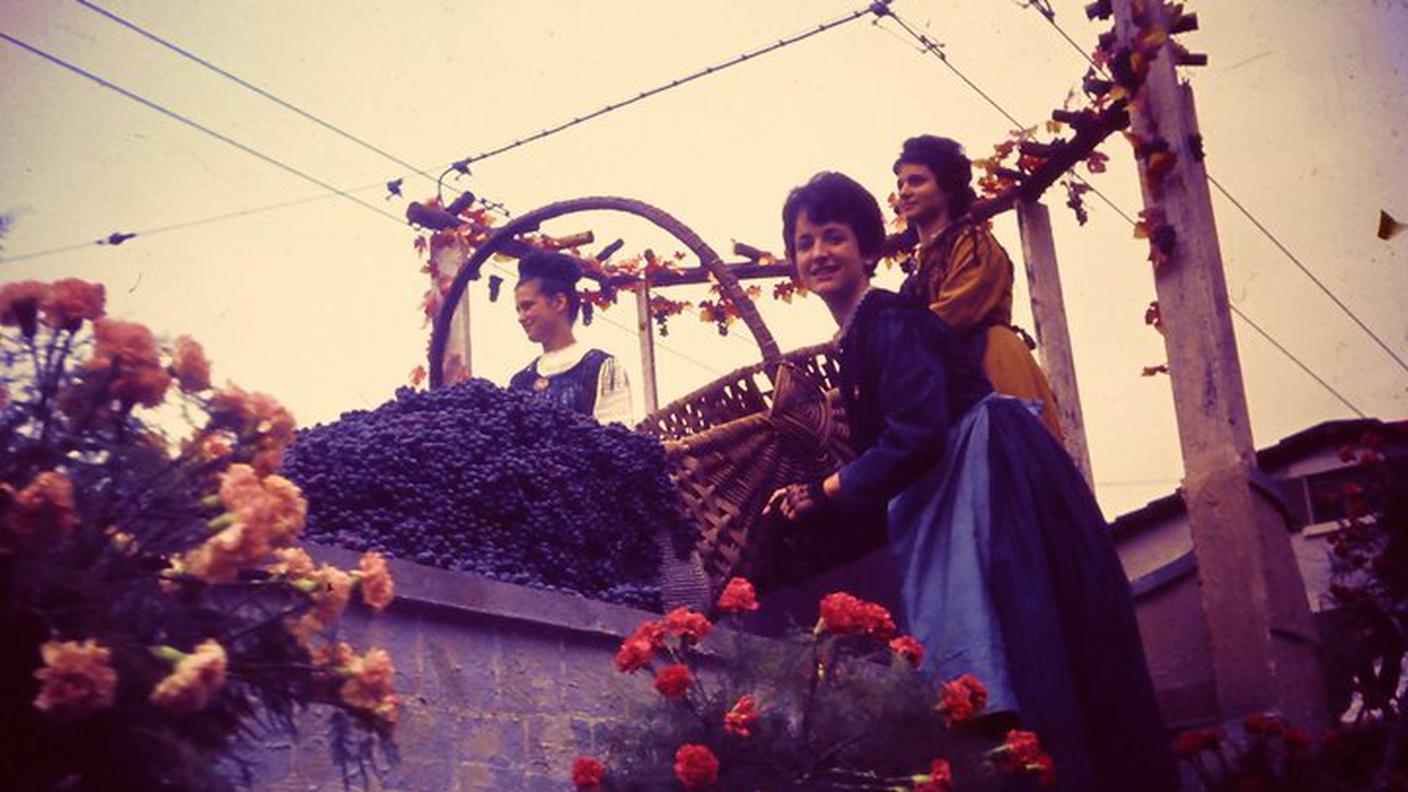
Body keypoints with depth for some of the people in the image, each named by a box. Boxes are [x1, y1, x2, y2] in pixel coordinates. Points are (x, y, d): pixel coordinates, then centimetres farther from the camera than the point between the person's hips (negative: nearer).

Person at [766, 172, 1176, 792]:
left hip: (991, 477, -10)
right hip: (951, 492, 10)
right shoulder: (856, 341, 18)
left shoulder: (887, 321, -12)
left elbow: (915, 436, -21)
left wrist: (826, 490, -9)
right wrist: (815, 497, 15)